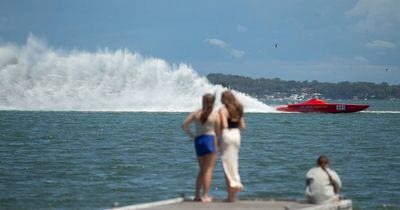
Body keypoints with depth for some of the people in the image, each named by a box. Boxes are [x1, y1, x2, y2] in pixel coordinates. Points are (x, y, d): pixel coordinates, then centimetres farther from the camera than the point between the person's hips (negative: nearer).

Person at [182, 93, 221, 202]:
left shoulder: (196, 113, 7)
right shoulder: (215, 114, -5)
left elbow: (184, 125, 5)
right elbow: (218, 131, -3)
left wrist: (192, 136, 10)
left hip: (198, 140, 5)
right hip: (210, 139, -5)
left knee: (202, 170, 16)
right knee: (208, 170, -2)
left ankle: (197, 195, 14)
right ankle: (205, 196, -5)